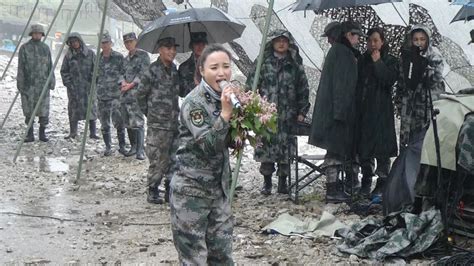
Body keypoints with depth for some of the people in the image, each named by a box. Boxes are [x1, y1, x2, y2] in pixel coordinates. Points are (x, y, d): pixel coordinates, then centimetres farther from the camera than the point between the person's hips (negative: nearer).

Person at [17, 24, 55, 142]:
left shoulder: (45, 48, 9)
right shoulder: (24, 48, 0)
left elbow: (50, 66, 10)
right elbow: (21, 67, -1)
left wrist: (52, 81, 4)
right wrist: (20, 83, -5)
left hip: (43, 83, 2)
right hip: (28, 84, -2)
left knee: (44, 110, 0)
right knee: (29, 110, 2)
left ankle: (42, 133, 9)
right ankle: (30, 134, 9)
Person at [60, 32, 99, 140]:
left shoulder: (90, 54, 2)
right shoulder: (68, 56, 5)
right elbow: (64, 71, 9)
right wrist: (68, 83, -1)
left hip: (88, 86, -1)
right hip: (73, 87, 1)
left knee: (91, 108, -3)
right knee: (73, 110, 3)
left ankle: (93, 132, 3)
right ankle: (73, 132, 12)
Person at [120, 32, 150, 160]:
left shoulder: (143, 55, -2)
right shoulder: (126, 58, 20)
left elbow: (143, 73, -10)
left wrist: (131, 84, -12)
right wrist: (123, 82, -3)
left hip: (137, 93, -7)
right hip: (125, 94, 7)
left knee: (138, 122, -14)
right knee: (128, 123, 10)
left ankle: (140, 150, -16)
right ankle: (133, 147, 20)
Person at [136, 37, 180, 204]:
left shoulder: (175, 70, 8)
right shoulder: (153, 71, -11)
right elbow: (140, 95, -2)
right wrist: (149, 112, 4)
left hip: (174, 123, 6)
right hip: (158, 124, -6)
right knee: (158, 160, -3)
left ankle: (171, 191, 19)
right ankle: (152, 192, 8)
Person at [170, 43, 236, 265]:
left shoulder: (225, 97, 5)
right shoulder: (194, 102, -17)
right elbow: (208, 146, -25)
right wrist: (225, 113, -32)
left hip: (219, 188, 7)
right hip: (191, 189, -7)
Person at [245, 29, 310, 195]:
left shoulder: (295, 64, 9)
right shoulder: (263, 62, 5)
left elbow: (303, 89, 11)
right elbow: (251, 85, 5)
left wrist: (302, 111, 6)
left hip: (287, 115, 1)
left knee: (285, 148, 2)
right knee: (266, 148, -1)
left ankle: (283, 182, 14)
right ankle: (267, 182, 11)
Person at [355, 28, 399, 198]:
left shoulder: (390, 61, 3)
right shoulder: (362, 61, 14)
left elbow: (390, 80, -13)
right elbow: (356, 83, 13)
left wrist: (378, 63, -14)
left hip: (381, 110, -4)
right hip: (362, 109, 4)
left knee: (381, 147, -5)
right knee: (363, 147, 6)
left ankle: (382, 181, 2)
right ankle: (366, 181, 15)